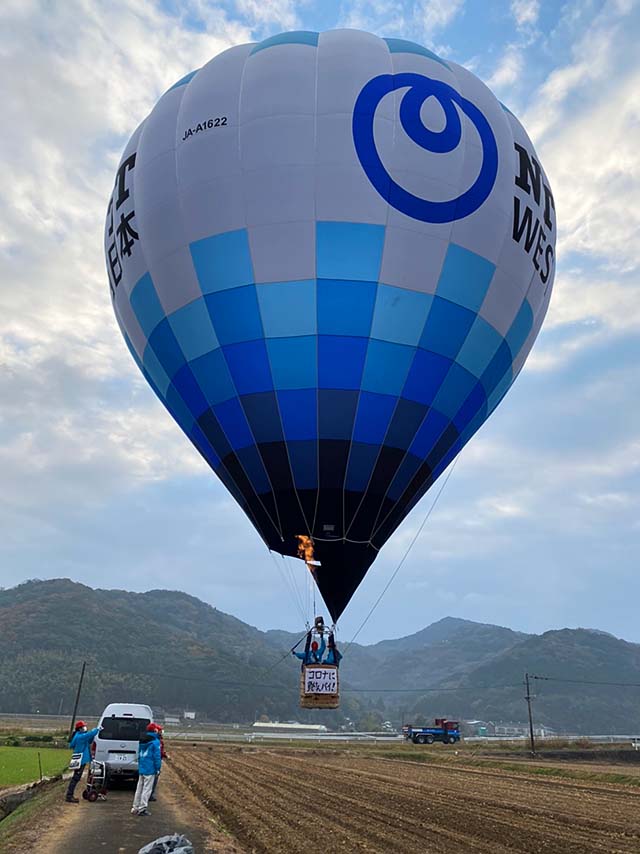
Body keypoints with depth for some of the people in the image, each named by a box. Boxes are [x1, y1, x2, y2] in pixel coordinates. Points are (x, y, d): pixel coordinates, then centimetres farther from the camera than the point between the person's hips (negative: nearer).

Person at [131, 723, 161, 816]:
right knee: (147, 789, 0)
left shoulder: (142, 741, 10)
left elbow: (139, 755, 17)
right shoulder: (155, 741, -13)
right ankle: (142, 809, 1)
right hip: (150, 769, -7)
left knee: (139, 788, 17)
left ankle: (135, 807, 24)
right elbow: (157, 756, -14)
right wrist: (158, 768, -9)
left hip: (141, 768, 7)